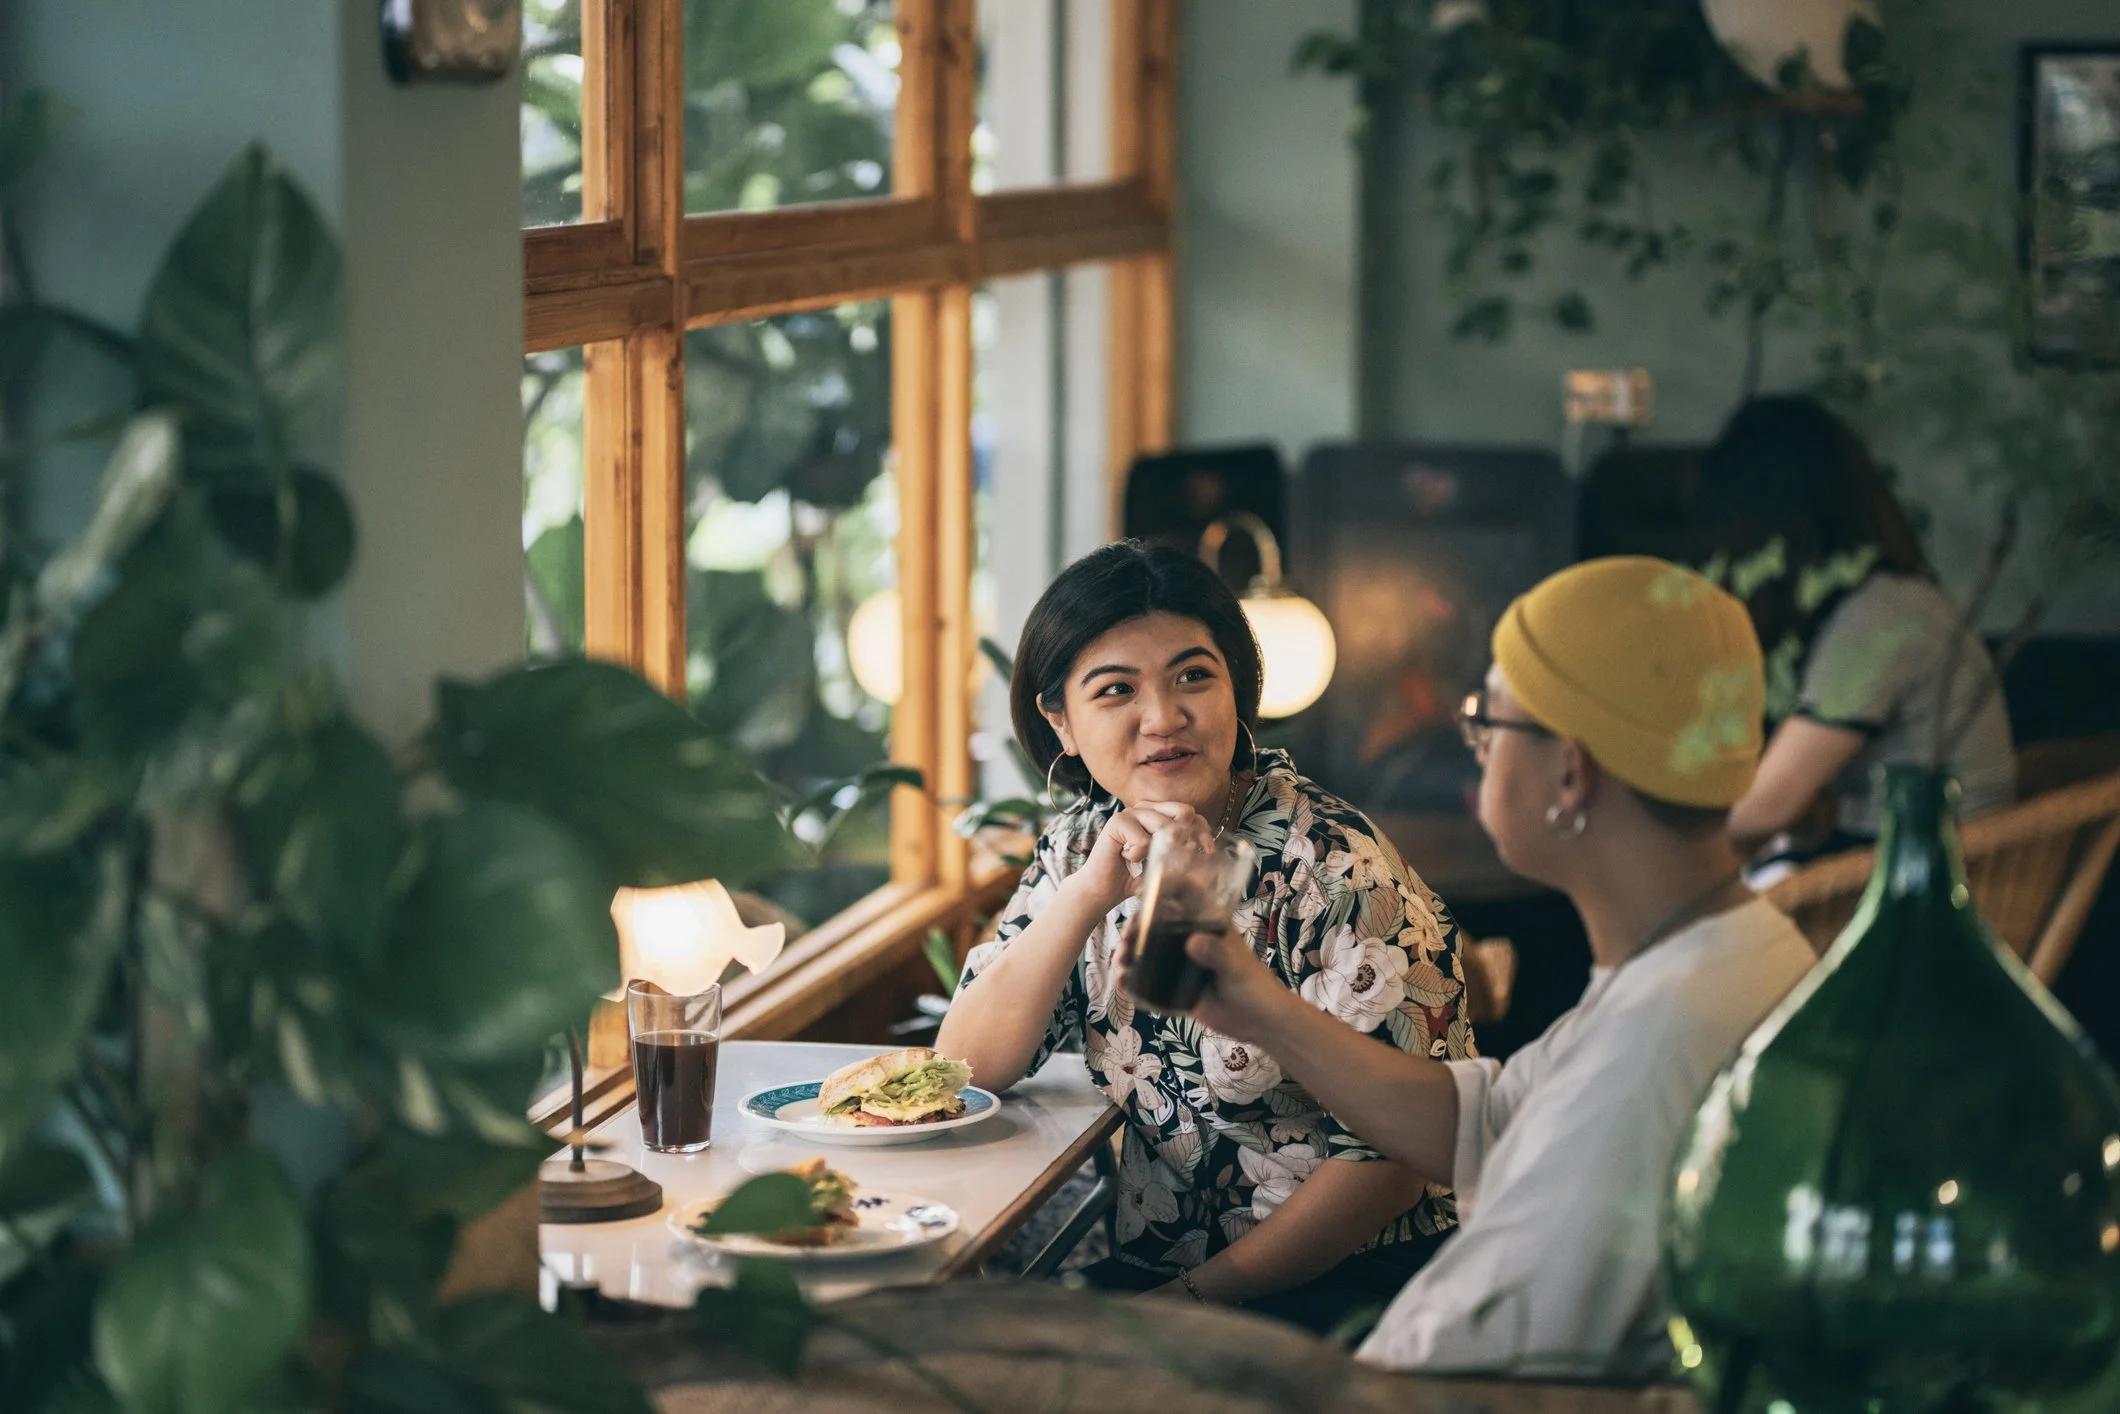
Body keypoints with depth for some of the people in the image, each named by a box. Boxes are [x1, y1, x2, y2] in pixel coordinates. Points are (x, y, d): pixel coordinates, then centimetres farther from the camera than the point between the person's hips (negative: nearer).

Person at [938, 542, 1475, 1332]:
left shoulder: (1336, 869, -13)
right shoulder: (1080, 848, 5)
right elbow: (965, 1071, -4)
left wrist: (1200, 1295, -16)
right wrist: (1085, 897, -17)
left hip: (1346, 1283, -6)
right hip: (1149, 1267, 6)